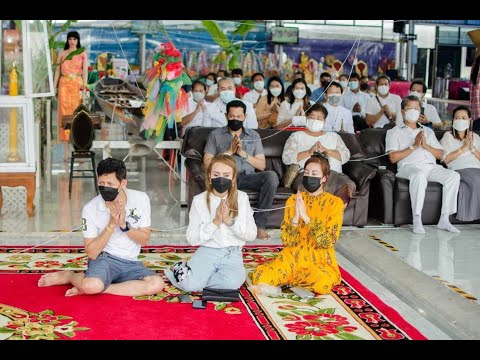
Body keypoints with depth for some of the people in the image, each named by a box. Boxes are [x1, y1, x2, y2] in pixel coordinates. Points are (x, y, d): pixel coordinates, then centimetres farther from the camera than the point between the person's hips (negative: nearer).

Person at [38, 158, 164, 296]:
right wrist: (111, 225, -22)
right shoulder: (90, 209, -12)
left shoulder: (141, 199, -7)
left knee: (157, 284, -28)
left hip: (131, 263, 3)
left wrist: (125, 225, -20)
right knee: (92, 285, -37)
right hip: (104, 258, -3)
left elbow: (144, 240, -2)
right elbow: (91, 253, -12)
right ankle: (69, 276, 1)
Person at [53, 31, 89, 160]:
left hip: (77, 84, -1)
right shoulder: (62, 54, 11)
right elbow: (57, 71, 11)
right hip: (64, 84, 1)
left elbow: (85, 72, 2)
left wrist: (84, 88, -7)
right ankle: (66, 149, -3)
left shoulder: (82, 54, 7)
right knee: (65, 113, -3)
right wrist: (54, 87, 4)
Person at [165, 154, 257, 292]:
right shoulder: (199, 200, -2)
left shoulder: (242, 198, 2)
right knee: (190, 284, -25)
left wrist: (230, 221, -16)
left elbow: (251, 234, -1)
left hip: (232, 253, 1)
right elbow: (191, 238, -6)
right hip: (207, 251, -1)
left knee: (232, 282, -31)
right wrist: (215, 222, -18)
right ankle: (180, 268, 10)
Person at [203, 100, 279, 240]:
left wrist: (243, 153, -4)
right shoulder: (215, 134, 12)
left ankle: (260, 224, -23)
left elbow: (262, 165, 11)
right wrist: (229, 151, -5)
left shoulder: (254, 135, 18)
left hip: (248, 177, 2)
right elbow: (207, 164, 3)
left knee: (271, 176, -29)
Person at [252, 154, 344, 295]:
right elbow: (286, 241, -3)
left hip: (320, 261, -1)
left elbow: (327, 241, -15)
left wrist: (305, 217, -22)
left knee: (323, 284, -37)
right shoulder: (293, 200, 4)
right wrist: (296, 216, -19)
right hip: (292, 258, 2)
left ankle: (290, 279, -4)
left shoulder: (334, 202, -3)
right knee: (260, 277, -26)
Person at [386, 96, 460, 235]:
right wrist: (414, 146, -4)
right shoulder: (394, 132, 15)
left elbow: (440, 154, 19)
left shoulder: (428, 131, 30)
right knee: (419, 175, -40)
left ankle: (444, 219, -22)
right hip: (409, 166, -5)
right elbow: (393, 158, -1)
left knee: (454, 175, -24)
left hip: (432, 167, 5)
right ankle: (417, 220, -38)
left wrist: (425, 145, 2)